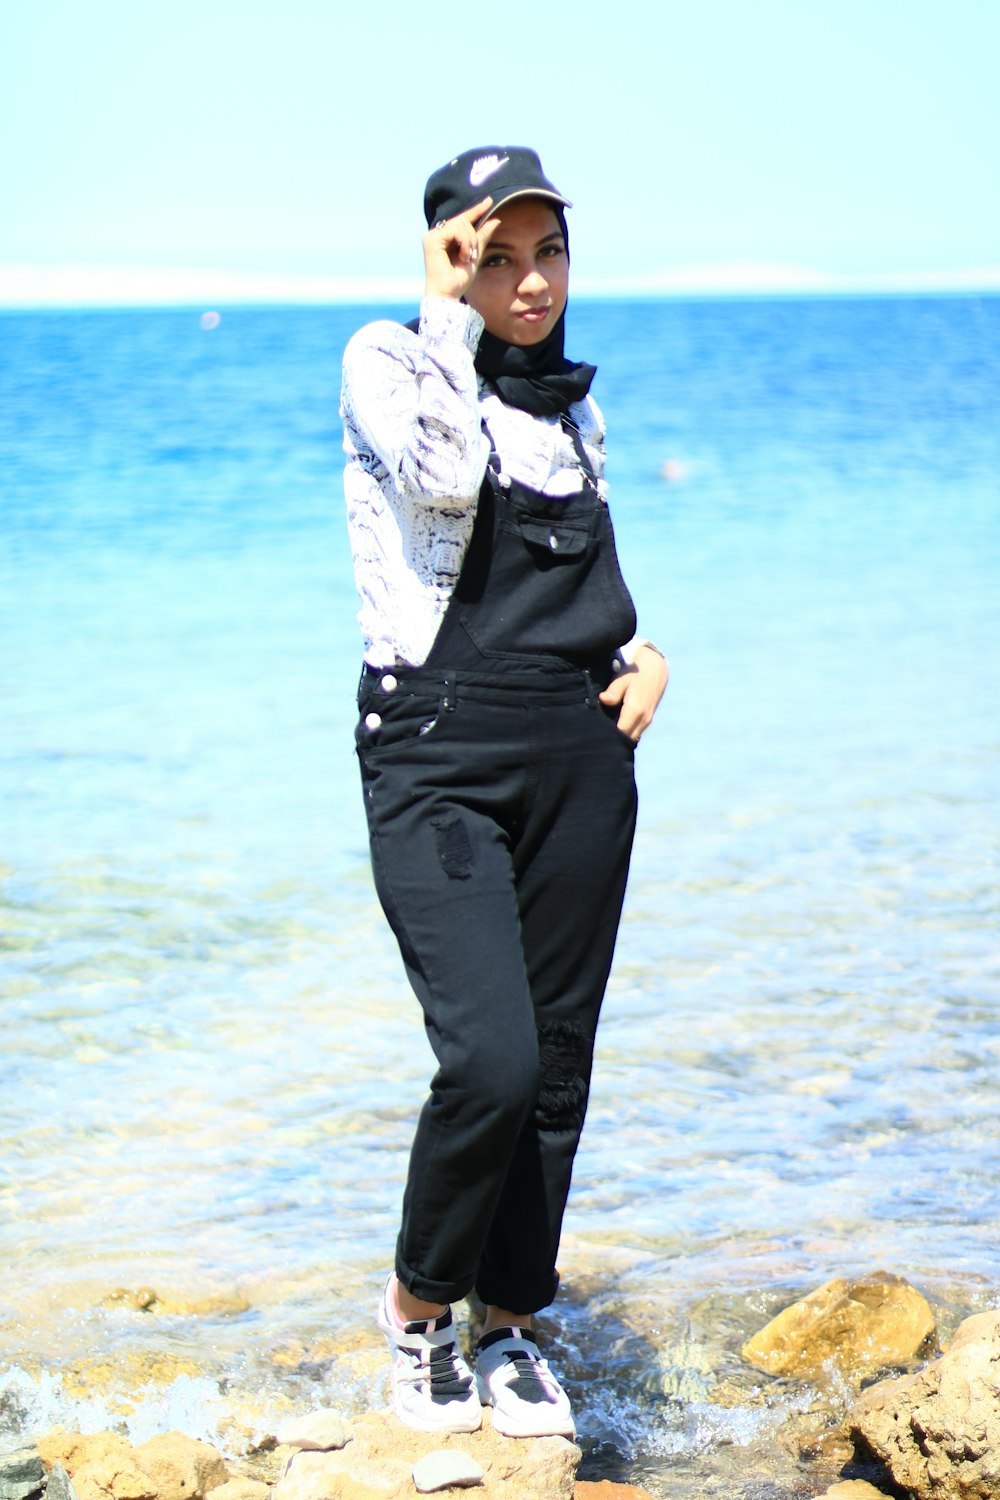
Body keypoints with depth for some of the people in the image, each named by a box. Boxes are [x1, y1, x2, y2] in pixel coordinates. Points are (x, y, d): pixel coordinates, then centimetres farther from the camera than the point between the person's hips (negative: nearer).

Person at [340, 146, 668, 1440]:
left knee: (557, 1065, 7)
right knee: (493, 1061, -17)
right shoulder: (387, 358, -1)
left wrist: (645, 654, 7)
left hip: (580, 752, 6)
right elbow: (440, 471, -23)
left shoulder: (572, 403, 16)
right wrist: (448, 312, -11)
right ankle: (419, 1301, 9)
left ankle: (511, 1324, 23)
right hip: (438, 751, -6)